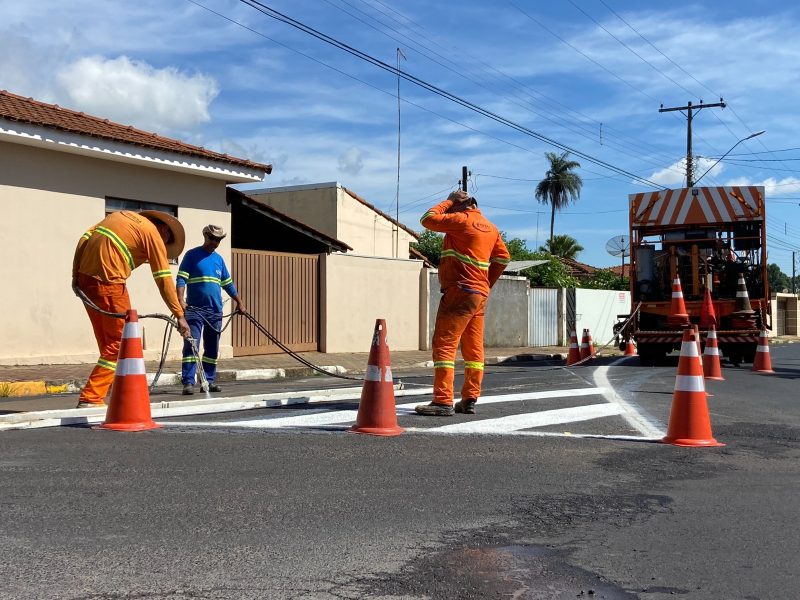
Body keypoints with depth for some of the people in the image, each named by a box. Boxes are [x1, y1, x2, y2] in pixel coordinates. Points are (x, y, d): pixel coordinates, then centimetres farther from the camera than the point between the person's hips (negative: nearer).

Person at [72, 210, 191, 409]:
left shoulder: (122, 215, 22)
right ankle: (90, 399, -5)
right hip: (108, 282, -8)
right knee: (119, 344, -1)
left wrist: (76, 274, 11)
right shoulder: (153, 233, 2)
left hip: (85, 277, 8)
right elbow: (164, 279, -3)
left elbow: (84, 240, 14)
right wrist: (180, 316, -1)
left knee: (108, 343, 15)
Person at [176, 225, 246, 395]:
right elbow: (181, 279, -9)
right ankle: (188, 382, -11)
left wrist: (239, 302, 22)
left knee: (212, 349, 9)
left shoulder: (219, 259, 15)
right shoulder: (192, 255, -1)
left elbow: (228, 283, 23)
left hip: (215, 311, 6)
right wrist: (181, 300, -22)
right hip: (194, 309, -6)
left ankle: (209, 380, 16)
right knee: (191, 346, -10)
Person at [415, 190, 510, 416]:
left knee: (444, 345, -9)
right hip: (480, 294, 9)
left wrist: (447, 202, 6)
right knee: (474, 348, 9)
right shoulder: (490, 228, 16)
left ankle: (443, 401, -14)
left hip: (460, 291, -9)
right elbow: (502, 258, 18)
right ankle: (469, 400, 12)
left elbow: (428, 219, -7)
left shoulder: (461, 220, -8)